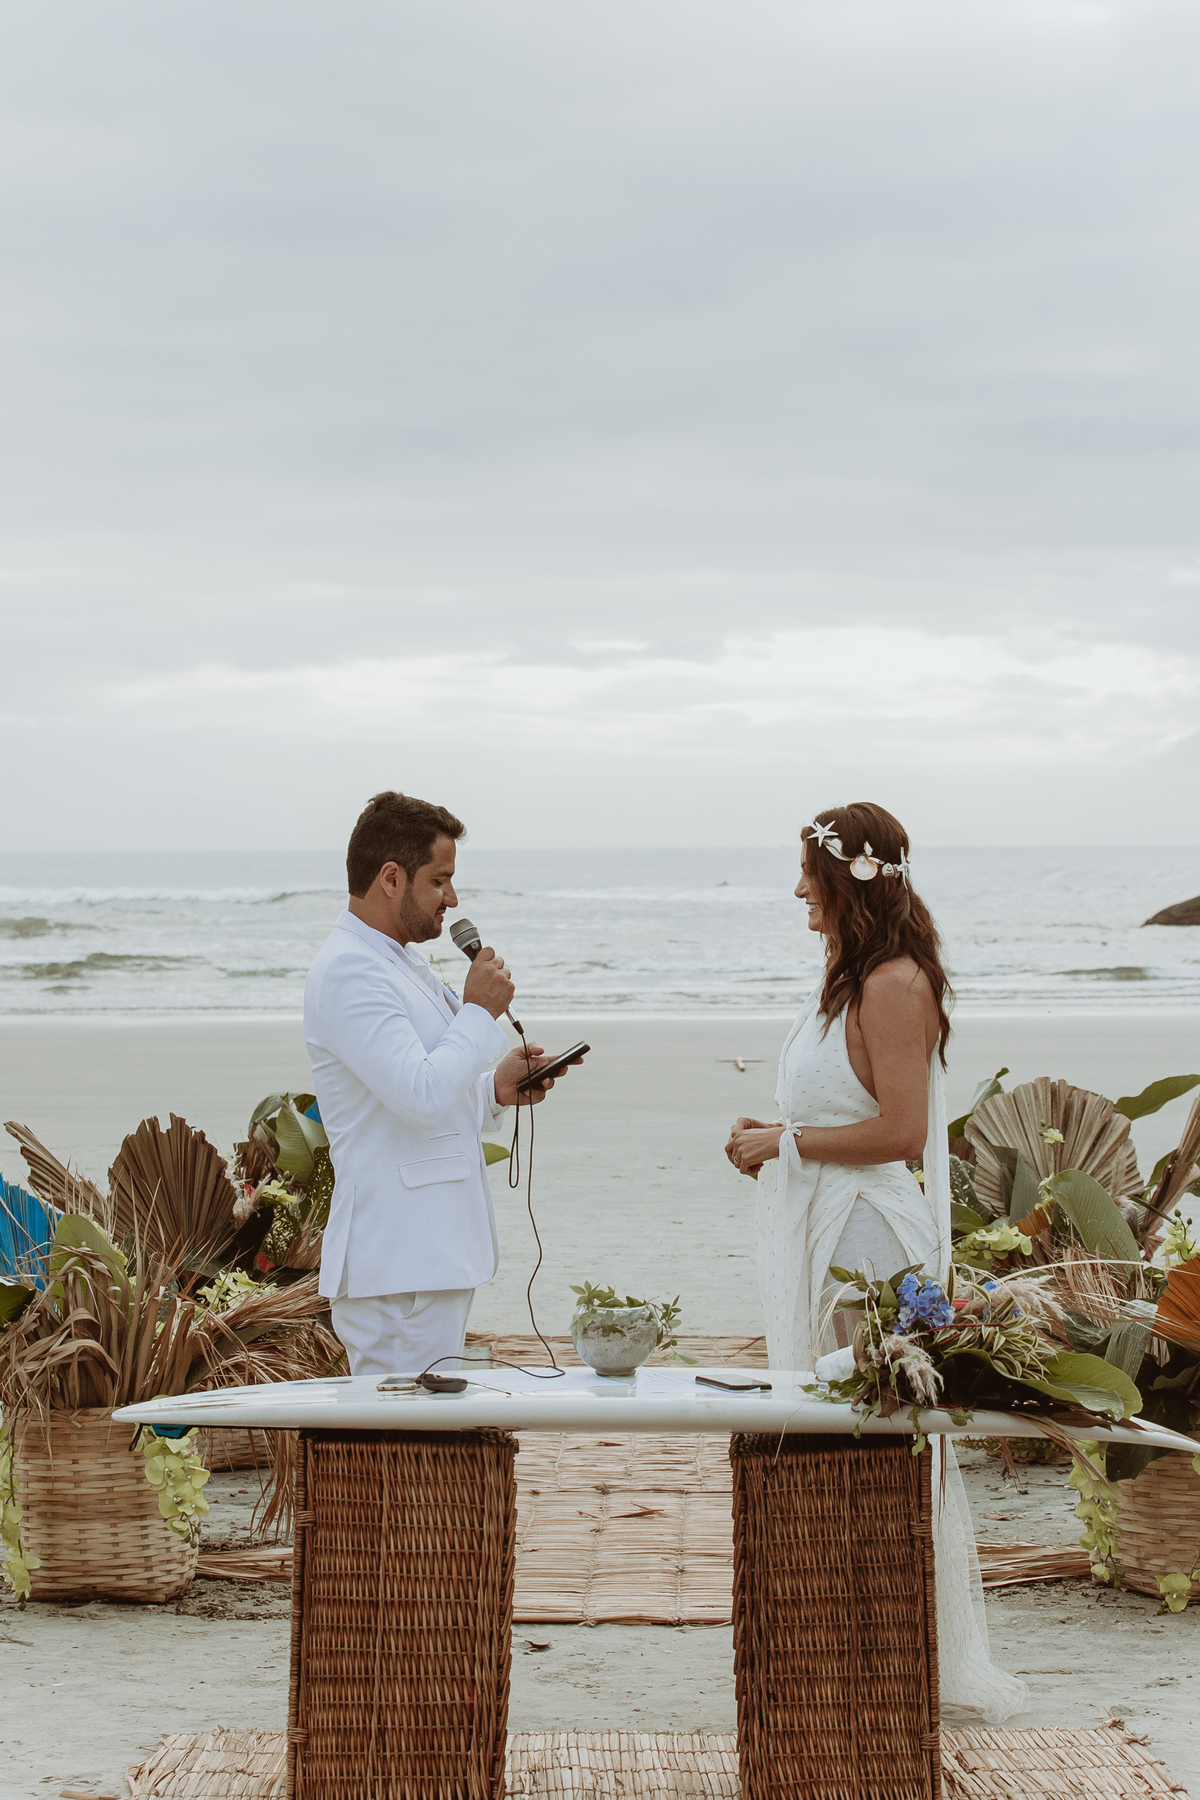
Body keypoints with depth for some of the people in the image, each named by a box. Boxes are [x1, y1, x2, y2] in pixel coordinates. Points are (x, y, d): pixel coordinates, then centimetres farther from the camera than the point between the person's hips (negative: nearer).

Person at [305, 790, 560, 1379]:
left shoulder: (403, 965, 20)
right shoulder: (347, 971, -14)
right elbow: (420, 1098, -25)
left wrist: (495, 1088, 10)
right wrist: (480, 1010, -10)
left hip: (435, 1256, 10)